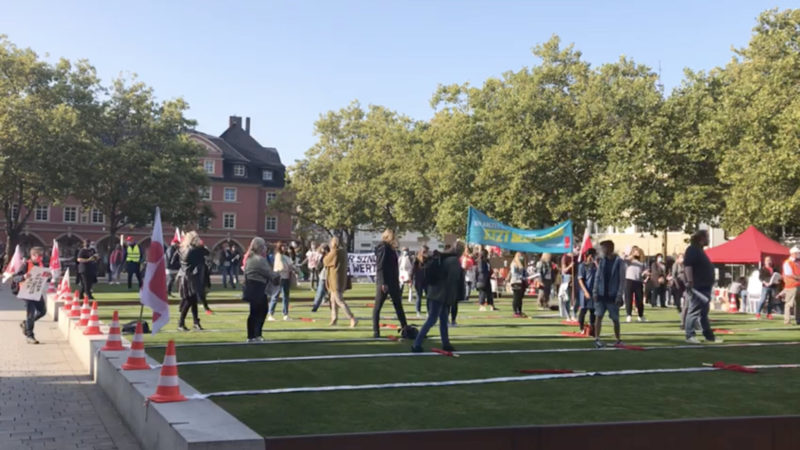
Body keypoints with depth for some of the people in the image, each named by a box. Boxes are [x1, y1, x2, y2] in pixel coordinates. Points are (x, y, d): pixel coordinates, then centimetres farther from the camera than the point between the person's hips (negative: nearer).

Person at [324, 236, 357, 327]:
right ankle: (334, 319, 28)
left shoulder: (334, 252, -18)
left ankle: (352, 319, -16)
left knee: (339, 301, -8)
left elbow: (325, 261, -4)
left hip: (335, 279, -9)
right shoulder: (343, 252, 6)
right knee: (333, 300, 21)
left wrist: (330, 252, 8)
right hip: (342, 278, 9)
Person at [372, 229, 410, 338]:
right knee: (377, 307, -1)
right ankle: (376, 331, 1)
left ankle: (405, 328, 19)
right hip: (384, 283, -10)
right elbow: (380, 266, -19)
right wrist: (383, 283, -24)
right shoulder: (383, 247, -12)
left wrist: (397, 282, 16)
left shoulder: (391, 248, 14)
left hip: (392, 282, 10)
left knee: (398, 305, 13)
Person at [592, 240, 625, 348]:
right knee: (598, 316, -4)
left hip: (612, 296, -3)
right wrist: (595, 291, 0)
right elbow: (598, 277, 8)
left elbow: (622, 280, -7)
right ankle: (597, 339, -4)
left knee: (615, 319, 6)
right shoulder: (601, 261, 6)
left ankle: (618, 339, 20)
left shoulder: (619, 262, -6)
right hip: (601, 295, 3)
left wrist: (619, 295, -13)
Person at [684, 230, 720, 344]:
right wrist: (690, 282, -29)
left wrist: (710, 283, 26)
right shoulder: (692, 250, -11)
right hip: (697, 287, -11)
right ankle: (689, 336, -6)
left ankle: (709, 336, 20)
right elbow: (687, 266, -22)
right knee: (694, 311, -9)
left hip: (704, 287, 11)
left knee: (703, 312, 14)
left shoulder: (699, 250, 21)